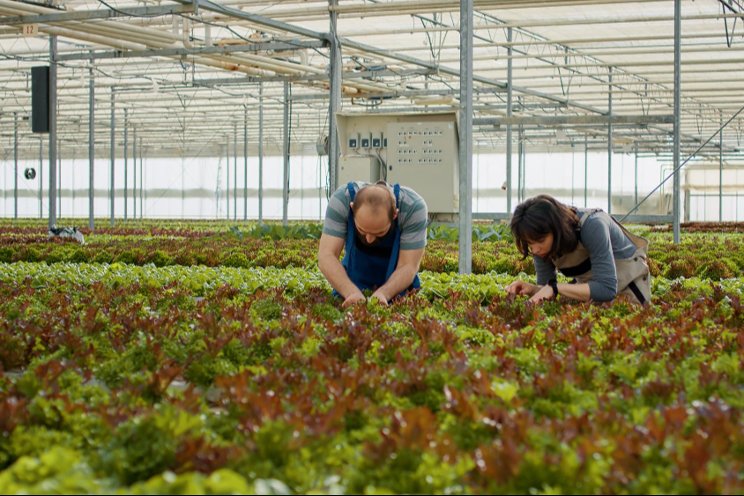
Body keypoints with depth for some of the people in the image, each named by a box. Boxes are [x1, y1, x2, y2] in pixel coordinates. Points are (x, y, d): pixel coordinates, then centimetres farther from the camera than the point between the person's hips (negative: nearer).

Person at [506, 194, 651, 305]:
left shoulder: (591, 226, -36)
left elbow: (607, 288, -40)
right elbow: (546, 286, -10)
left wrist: (555, 288, -44)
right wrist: (531, 289, -33)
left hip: (627, 281, -5)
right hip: (590, 282, 5)